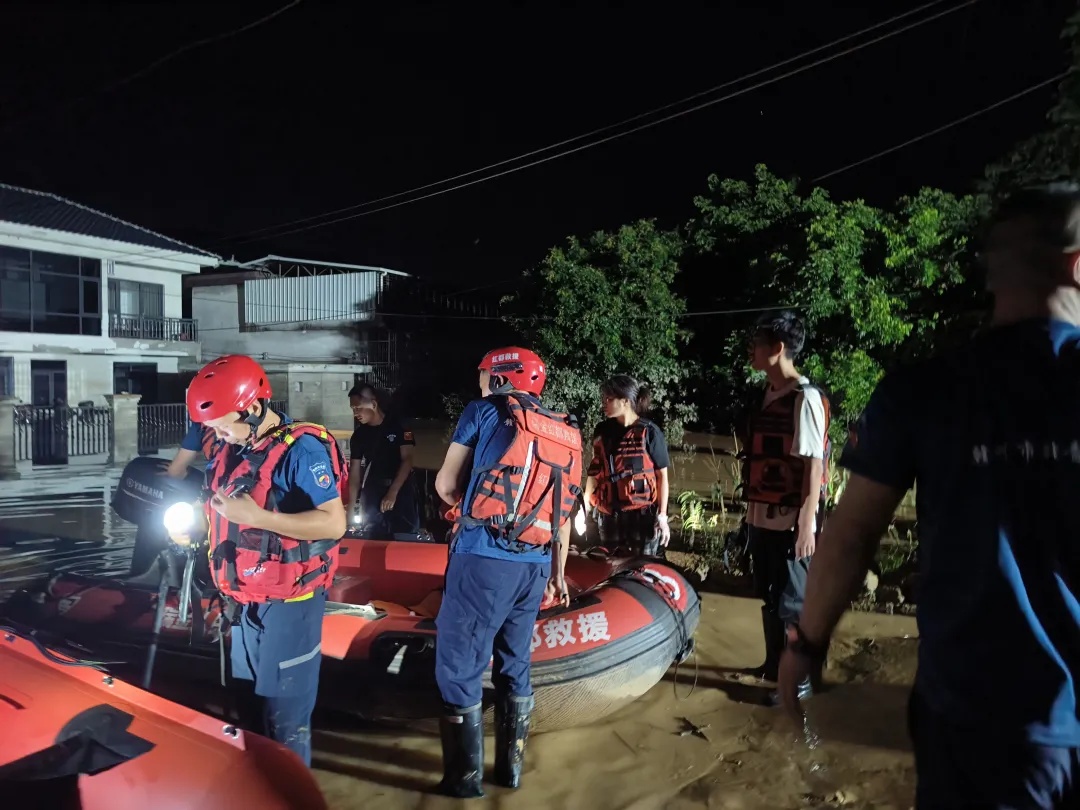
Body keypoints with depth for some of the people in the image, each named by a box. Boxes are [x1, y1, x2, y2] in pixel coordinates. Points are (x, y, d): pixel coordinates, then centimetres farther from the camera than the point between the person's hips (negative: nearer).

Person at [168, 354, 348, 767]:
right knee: (249, 704, 23)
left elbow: (334, 523, -27)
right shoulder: (230, 449, 6)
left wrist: (257, 517, -31)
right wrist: (193, 525, 0)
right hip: (244, 599, 9)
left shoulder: (301, 449, -20)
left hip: (286, 602, -9)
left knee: (284, 716, 3)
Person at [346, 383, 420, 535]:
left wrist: (393, 492, -19)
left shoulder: (399, 427, -4)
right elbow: (354, 471, 4)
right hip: (371, 497, 3)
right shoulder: (358, 435, 7)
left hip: (401, 494, -3)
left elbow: (407, 460, -9)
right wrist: (352, 506, -4)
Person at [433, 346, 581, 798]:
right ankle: (511, 765, 30)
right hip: (534, 565, 6)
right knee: (515, 666, 19)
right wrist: (557, 574, 26)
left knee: (459, 667, 7)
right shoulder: (567, 434, 15)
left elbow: (446, 485, 0)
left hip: (483, 557, -6)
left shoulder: (484, 411, 1)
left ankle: (464, 776, 15)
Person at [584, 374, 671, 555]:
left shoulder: (649, 432, -4)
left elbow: (662, 476, -2)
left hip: (643, 514, -4)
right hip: (609, 516, 4)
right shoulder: (602, 431, 8)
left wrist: (662, 516, -7)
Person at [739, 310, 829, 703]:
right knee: (768, 596, 19)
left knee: (793, 603, 4)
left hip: (791, 522, -8)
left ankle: (801, 678, 19)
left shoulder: (805, 398, -15)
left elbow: (814, 465, -18)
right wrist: (750, 510, 15)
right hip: (762, 518, 8)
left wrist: (807, 525, -20)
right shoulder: (763, 395, 9)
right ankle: (775, 664, 34)